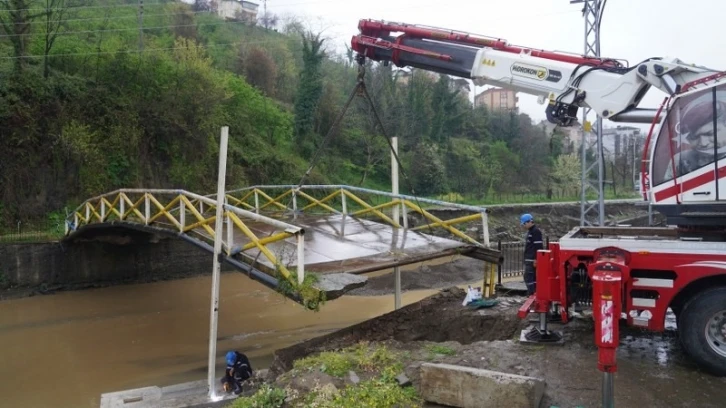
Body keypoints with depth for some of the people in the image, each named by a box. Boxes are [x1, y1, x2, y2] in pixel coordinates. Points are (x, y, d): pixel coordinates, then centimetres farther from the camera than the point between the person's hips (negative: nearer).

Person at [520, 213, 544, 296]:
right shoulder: (530, 231, 18)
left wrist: (536, 260, -23)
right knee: (532, 277, 13)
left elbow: (538, 247, -20)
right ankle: (534, 294, 19)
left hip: (532, 260, -10)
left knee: (528, 277, -11)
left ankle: (531, 294, -9)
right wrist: (526, 259, 24)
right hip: (529, 260, 10)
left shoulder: (536, 231, -13)